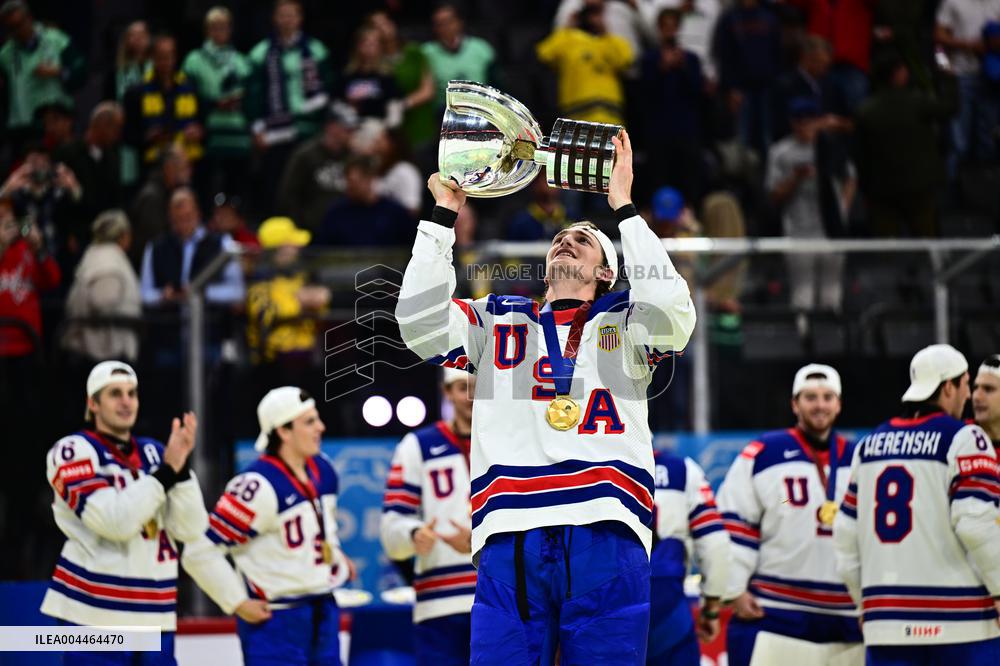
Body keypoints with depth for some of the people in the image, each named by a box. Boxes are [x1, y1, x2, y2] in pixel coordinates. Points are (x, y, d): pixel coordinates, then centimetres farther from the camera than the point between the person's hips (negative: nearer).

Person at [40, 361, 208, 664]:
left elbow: (190, 528, 0)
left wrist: (181, 468, -13)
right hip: (96, 613, -6)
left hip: (154, 616, 6)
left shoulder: (154, 453, 11)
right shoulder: (73, 451, -6)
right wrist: (166, 472, -19)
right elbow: (114, 521, -20)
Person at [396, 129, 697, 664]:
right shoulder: (498, 320, 25)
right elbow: (421, 325, 7)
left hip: (607, 535, -1)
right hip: (510, 536, 1)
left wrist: (624, 208, 1)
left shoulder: (623, 320, 21)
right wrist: (445, 214, 5)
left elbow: (671, 317, -3)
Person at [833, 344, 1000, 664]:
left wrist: (866, 601, 24)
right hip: (960, 615, -5)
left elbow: (846, 533, 15)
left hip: (887, 622, 5)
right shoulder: (963, 438, -6)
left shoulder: (870, 444, 13)